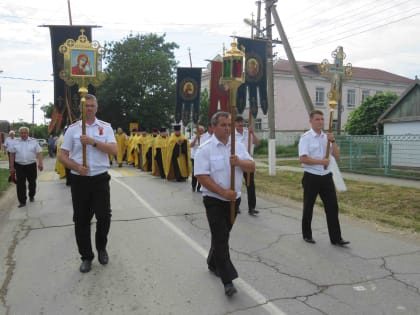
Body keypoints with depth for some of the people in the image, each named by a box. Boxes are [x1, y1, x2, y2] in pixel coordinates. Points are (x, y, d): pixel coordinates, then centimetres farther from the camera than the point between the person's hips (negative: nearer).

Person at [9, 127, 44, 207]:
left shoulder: (34, 141, -1)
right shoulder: (16, 142, 4)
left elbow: (39, 153, -4)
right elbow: (12, 155, 7)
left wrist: (40, 163, -16)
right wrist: (12, 167, 5)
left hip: (31, 165, 0)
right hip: (19, 166, 1)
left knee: (32, 182, 12)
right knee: (20, 184, -2)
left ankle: (31, 196, 34)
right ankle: (22, 201, 5)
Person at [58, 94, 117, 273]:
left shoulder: (105, 127, 3)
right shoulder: (72, 129, 3)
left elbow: (114, 150, -9)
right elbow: (62, 155, 2)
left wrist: (93, 142, -19)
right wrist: (77, 167, -14)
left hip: (100, 179, 0)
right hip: (79, 180, 1)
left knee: (104, 217, 0)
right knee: (81, 220, 7)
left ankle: (101, 248, 29)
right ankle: (86, 257, 23)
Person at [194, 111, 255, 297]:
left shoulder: (238, 146, 4)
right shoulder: (205, 149, -12)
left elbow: (252, 167, 1)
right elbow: (202, 177, -17)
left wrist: (239, 162, -21)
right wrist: (223, 192, -23)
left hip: (234, 199, 6)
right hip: (214, 201, -5)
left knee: (222, 236, 19)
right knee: (221, 239, -6)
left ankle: (213, 263, 42)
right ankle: (227, 281, 0)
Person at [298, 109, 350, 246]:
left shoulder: (327, 137, 9)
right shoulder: (306, 137, -9)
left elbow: (336, 155, 6)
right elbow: (302, 159, -18)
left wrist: (333, 141, -8)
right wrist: (321, 161, -18)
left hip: (326, 177, 5)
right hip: (311, 177, -5)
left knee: (332, 207, 3)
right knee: (308, 207, 9)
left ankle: (336, 238, 11)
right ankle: (307, 235, 26)